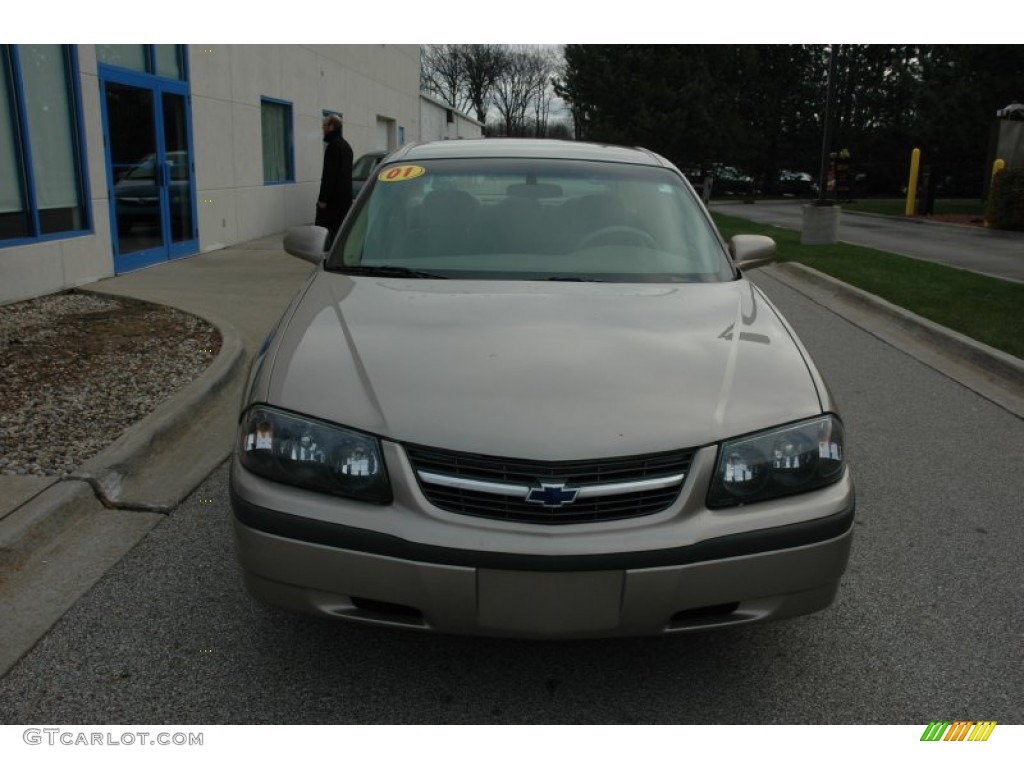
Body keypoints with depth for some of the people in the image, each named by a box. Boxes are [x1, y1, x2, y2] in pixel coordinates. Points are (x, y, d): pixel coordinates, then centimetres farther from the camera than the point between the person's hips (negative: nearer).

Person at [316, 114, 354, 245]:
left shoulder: (333, 145, -13)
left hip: (333, 198, -10)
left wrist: (323, 198, -20)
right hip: (345, 197, 10)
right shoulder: (345, 145, 18)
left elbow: (329, 174, -19)